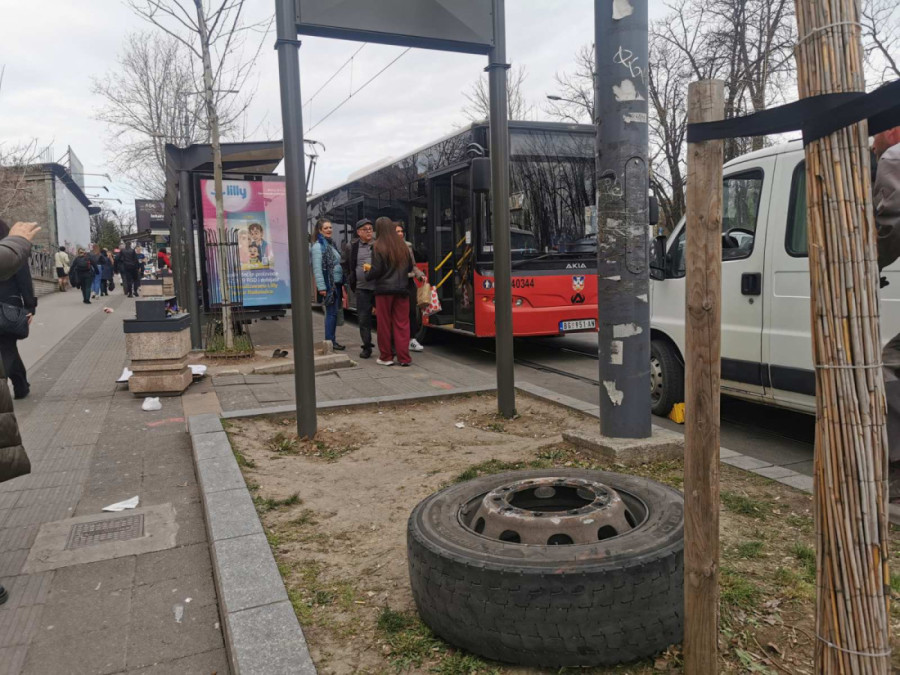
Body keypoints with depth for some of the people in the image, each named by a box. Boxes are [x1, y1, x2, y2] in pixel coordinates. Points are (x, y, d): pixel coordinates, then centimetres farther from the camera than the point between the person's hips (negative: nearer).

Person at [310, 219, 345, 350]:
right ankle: (330, 341, -1)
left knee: (334, 312, 10)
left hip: (336, 284, 9)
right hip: (328, 285, -8)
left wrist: (342, 283, 15)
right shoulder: (318, 246, -10)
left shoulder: (331, 244, 17)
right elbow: (317, 268, -16)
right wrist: (321, 287, -21)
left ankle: (332, 340, 17)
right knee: (331, 313, -7)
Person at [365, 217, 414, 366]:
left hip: (384, 290, -4)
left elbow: (376, 271, -11)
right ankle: (404, 358, 5)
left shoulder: (378, 247, -8)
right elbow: (410, 267, 12)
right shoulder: (402, 246, 6)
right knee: (402, 323, 6)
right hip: (402, 289, 4)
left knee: (384, 324, 6)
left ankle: (386, 357, 13)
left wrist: (368, 271, 9)